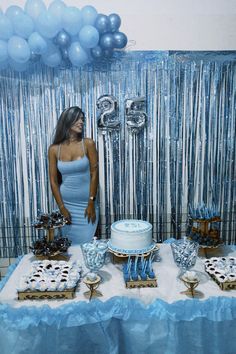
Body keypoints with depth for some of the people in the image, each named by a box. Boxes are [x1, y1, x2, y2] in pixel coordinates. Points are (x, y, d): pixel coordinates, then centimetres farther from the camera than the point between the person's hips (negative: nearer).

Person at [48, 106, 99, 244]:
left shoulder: (88, 144, -6)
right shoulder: (54, 149, -2)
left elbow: (94, 173, -7)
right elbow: (53, 181, 0)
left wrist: (91, 203, -9)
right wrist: (61, 207, -4)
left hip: (86, 203, -1)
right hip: (67, 203, 1)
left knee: (86, 242, 5)